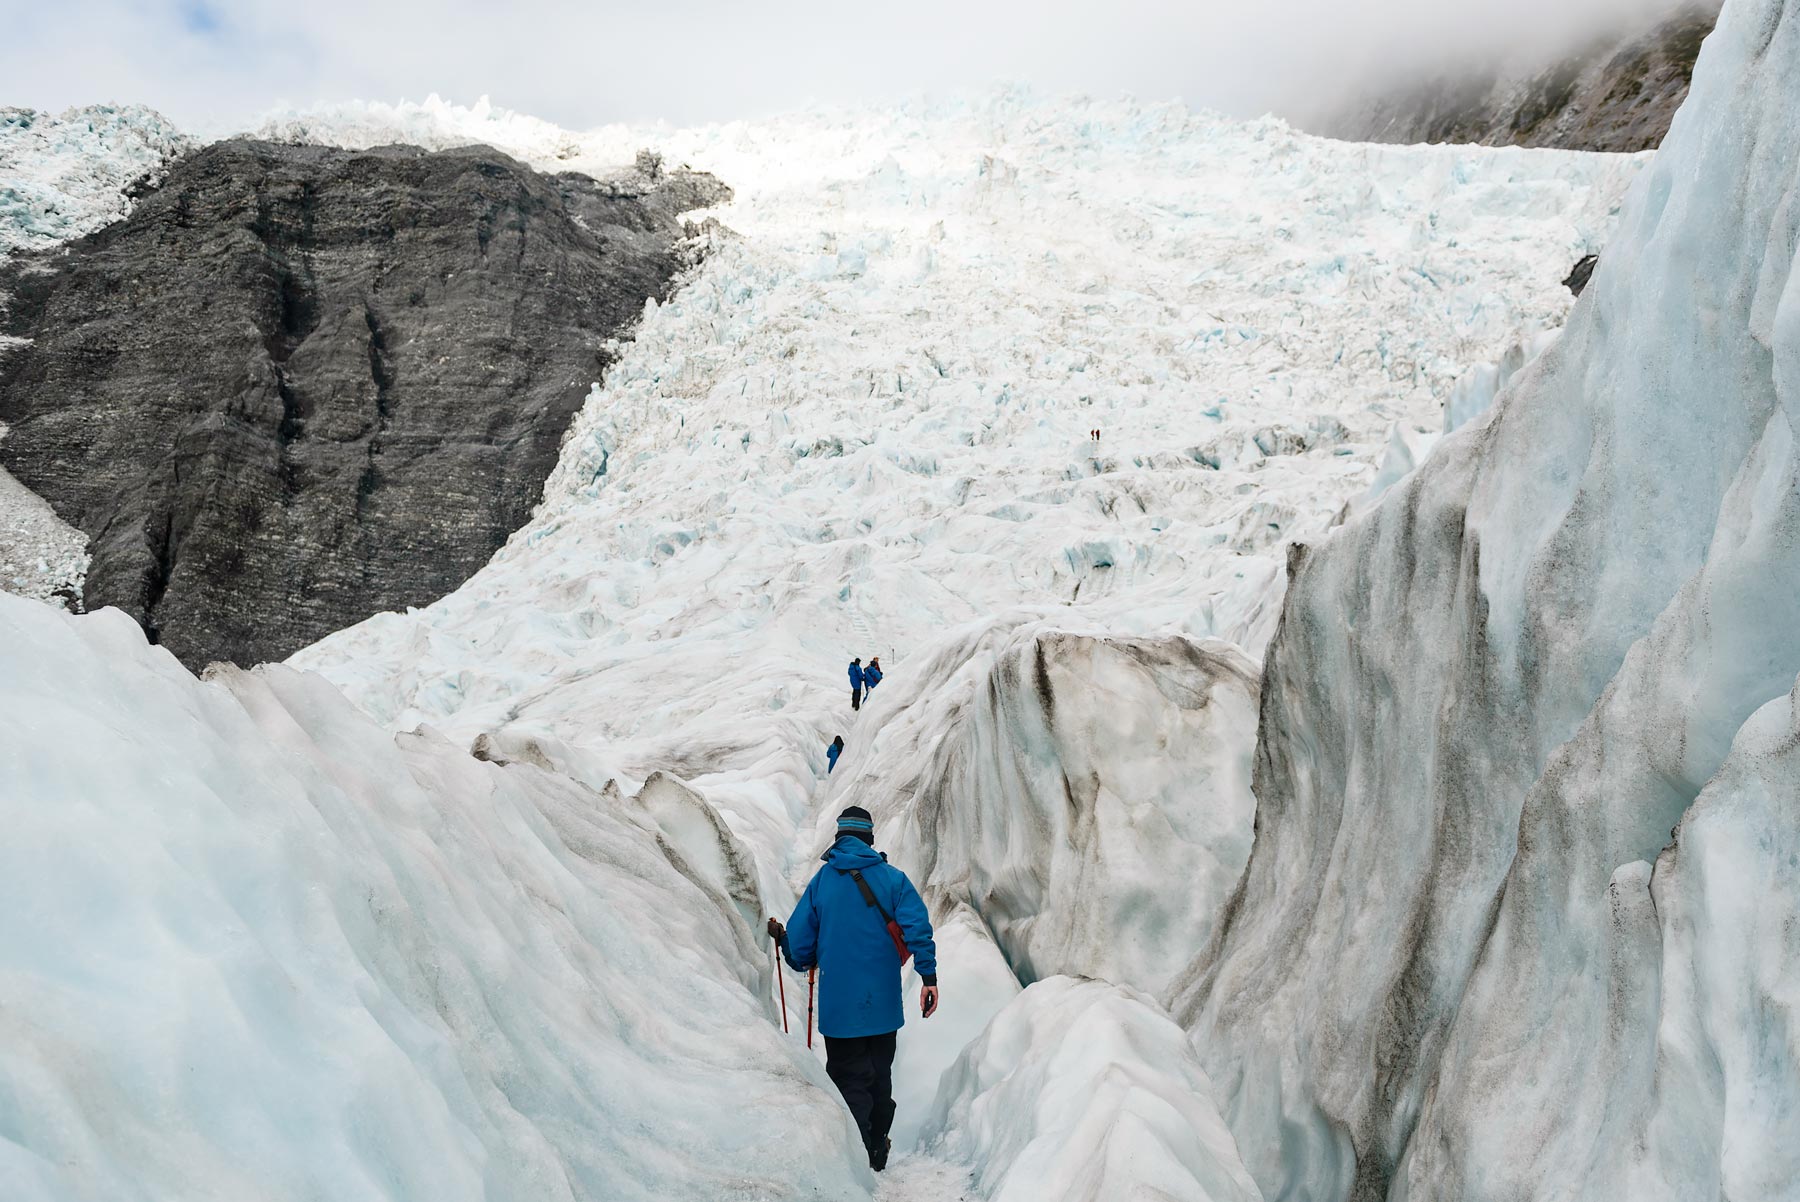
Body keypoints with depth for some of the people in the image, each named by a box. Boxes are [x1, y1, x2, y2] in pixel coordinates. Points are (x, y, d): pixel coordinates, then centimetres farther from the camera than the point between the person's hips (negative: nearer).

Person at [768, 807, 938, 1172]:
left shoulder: (821, 882, 0)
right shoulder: (892, 878, 0)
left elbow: (799, 945, 0)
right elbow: (917, 926, -13)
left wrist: (781, 940, 22)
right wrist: (928, 975, -14)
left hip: (838, 1004, -2)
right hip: (883, 1005, 2)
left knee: (849, 1080, 6)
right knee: (880, 1076, 19)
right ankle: (877, 1151, 31)